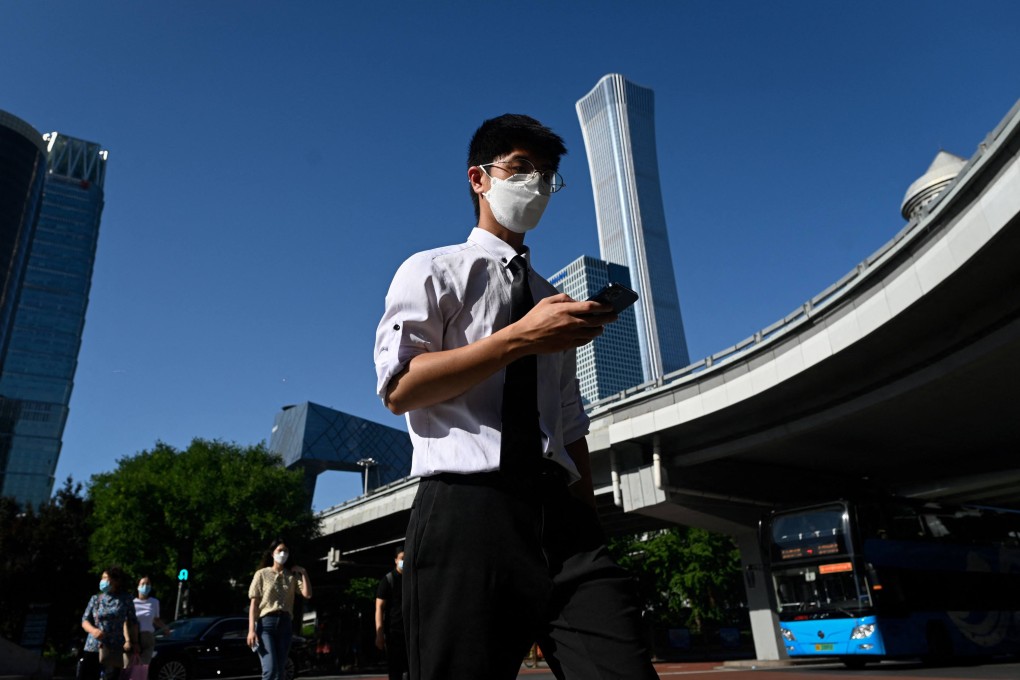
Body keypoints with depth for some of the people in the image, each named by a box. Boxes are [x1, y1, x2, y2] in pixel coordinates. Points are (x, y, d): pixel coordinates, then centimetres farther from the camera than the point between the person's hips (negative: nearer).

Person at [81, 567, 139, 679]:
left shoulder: (125, 599, 3)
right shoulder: (95, 599, 7)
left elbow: (133, 622, 7)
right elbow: (85, 621, 6)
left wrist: (135, 643, 2)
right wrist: (93, 630, -15)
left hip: (117, 648, -1)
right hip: (95, 647, 1)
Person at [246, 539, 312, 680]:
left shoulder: (292, 576, 12)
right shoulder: (262, 574, 5)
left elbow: (307, 594, -1)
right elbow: (254, 604, 0)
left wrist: (303, 573, -2)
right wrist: (251, 630, -9)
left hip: (285, 623, 3)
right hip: (266, 623, -3)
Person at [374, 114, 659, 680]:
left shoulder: (552, 300, 25)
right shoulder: (431, 270, 9)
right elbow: (398, 387, -7)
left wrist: (587, 522, 16)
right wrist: (520, 338, -12)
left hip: (562, 515, 5)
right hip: (466, 512, -4)